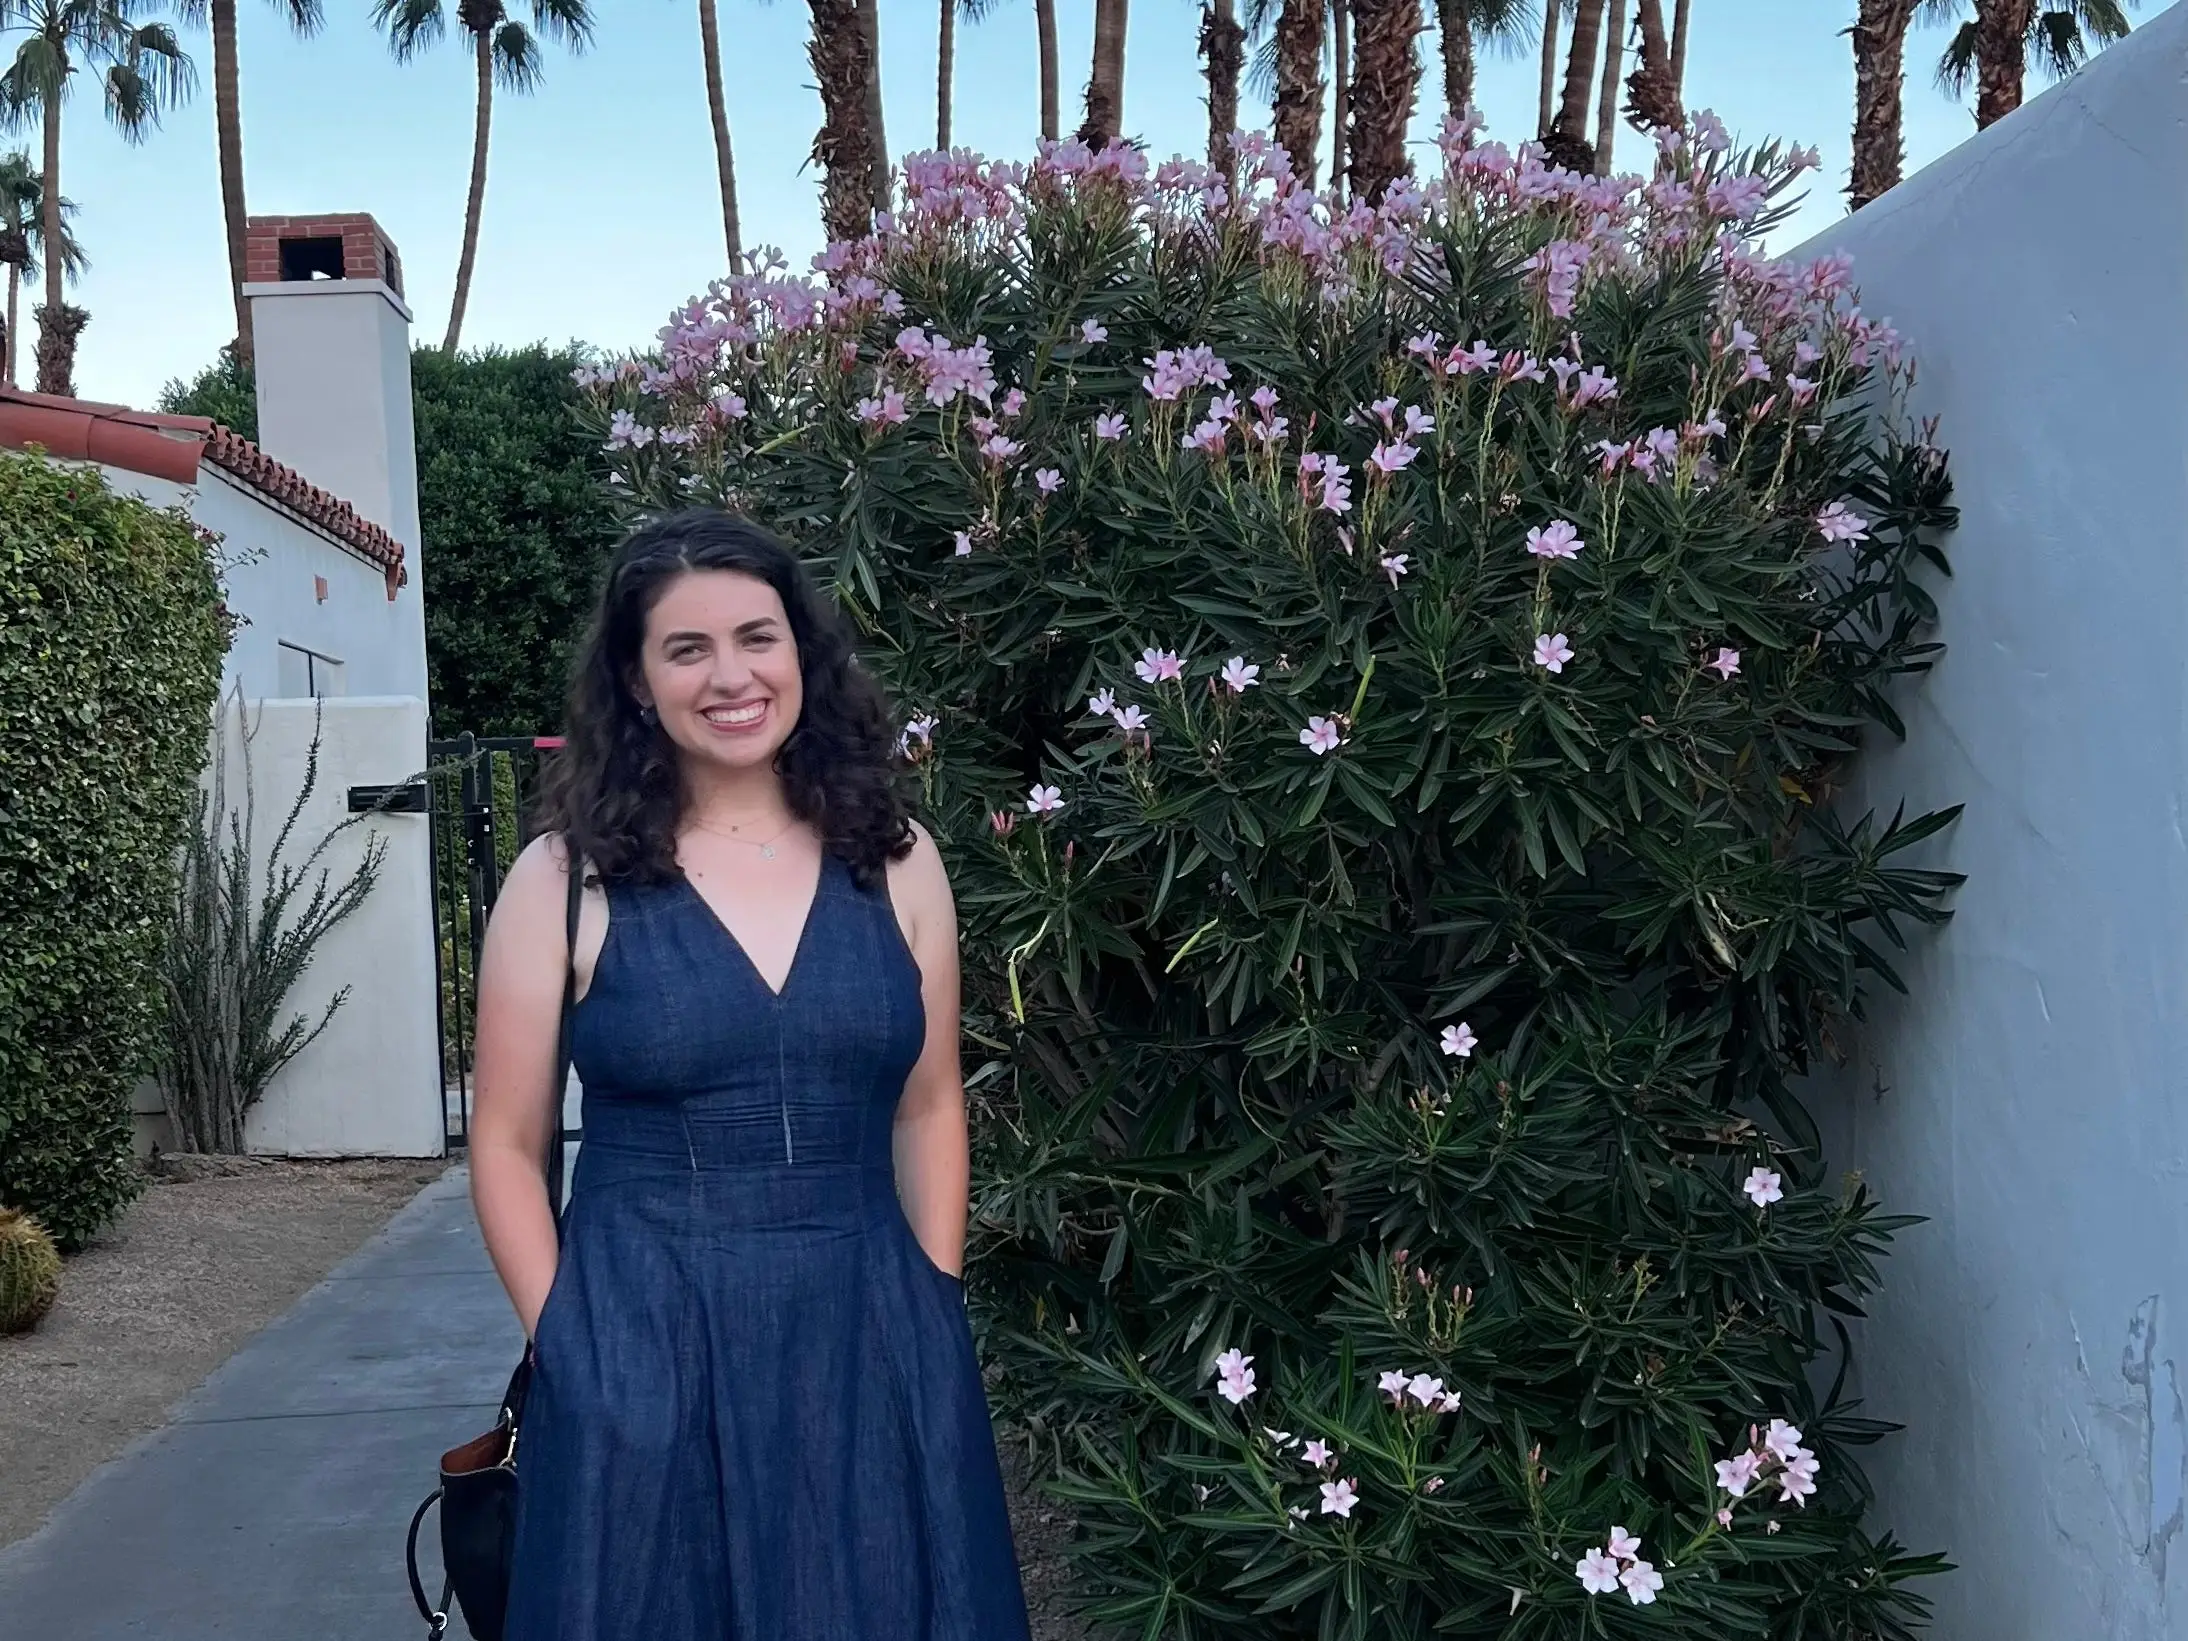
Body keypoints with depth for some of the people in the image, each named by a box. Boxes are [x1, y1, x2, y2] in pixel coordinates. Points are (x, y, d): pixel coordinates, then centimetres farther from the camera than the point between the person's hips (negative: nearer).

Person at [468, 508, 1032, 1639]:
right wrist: (568, 1343, -4)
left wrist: (934, 1318, 4)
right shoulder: (566, 877, -4)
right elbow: (507, 1145, 1)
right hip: (642, 1349, -2)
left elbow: (927, 1111, 8)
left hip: (871, 1339, 2)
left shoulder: (894, 859, 2)